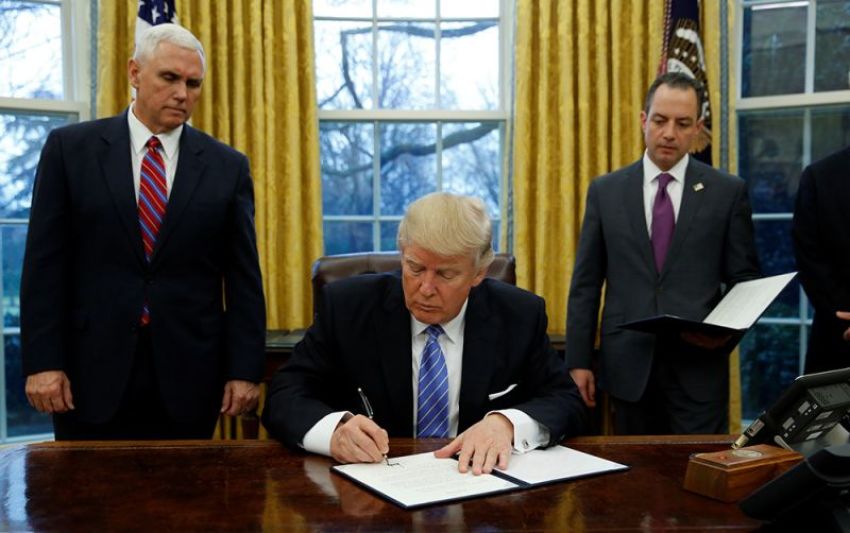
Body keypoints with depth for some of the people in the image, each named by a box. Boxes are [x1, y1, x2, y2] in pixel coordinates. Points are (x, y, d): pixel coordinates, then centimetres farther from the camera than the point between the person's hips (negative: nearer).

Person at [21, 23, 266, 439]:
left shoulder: (227, 166, 5)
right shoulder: (71, 148, 3)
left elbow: (243, 278, 3)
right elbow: (45, 264, 0)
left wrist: (244, 370, -3)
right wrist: (42, 361, -7)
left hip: (188, 374, 1)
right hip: (92, 367, -1)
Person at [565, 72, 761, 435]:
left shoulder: (728, 191, 2)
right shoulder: (605, 191, 5)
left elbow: (745, 280, 5)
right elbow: (586, 283, 5)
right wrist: (578, 360, 1)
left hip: (699, 365, -1)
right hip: (628, 365, 1)